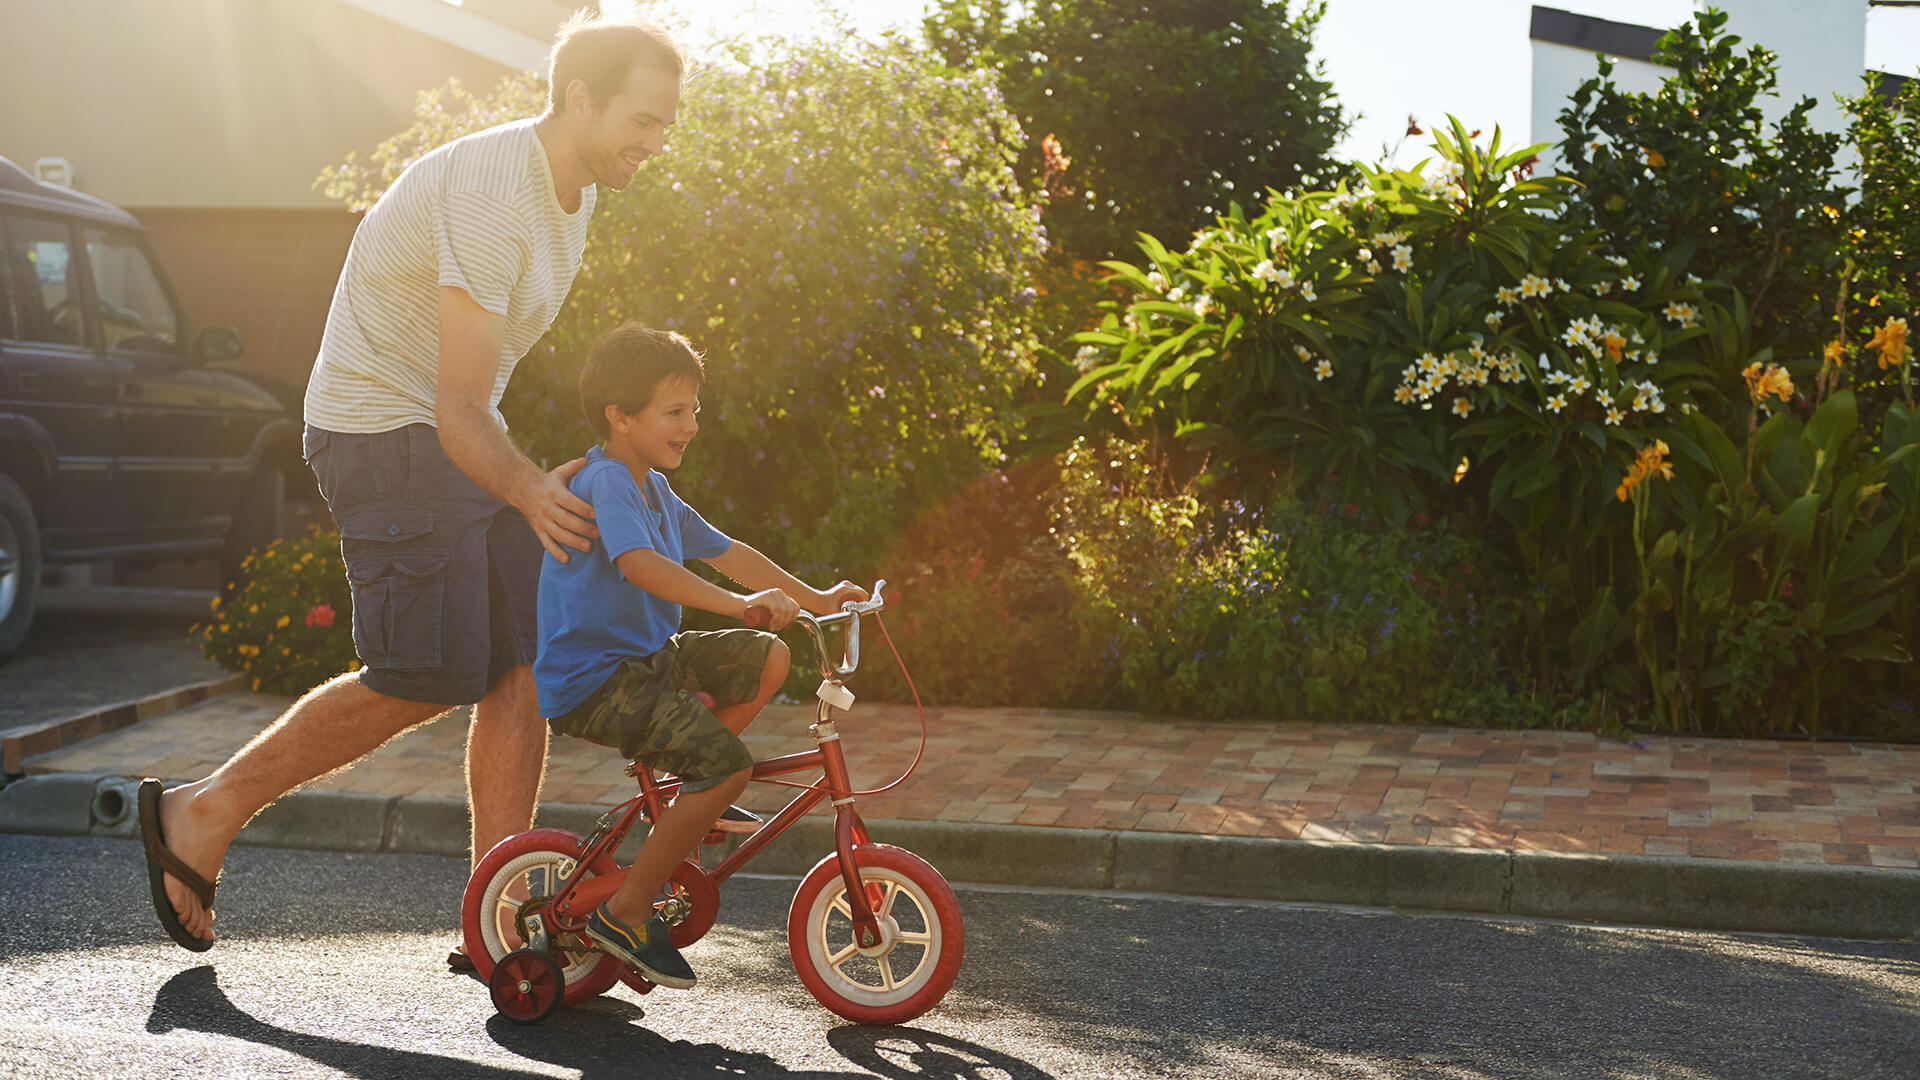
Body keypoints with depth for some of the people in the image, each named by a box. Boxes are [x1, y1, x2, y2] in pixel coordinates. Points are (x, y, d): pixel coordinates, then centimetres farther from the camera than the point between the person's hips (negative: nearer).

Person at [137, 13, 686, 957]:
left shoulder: (570, 187, 7)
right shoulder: (489, 192, -24)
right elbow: (460, 411, -26)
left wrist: (534, 484, 23)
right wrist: (529, 493, -36)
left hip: (458, 438, 9)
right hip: (385, 429, -9)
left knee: (524, 665, -2)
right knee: (426, 678, -12)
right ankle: (200, 814, 6)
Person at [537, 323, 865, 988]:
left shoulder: (653, 488, 14)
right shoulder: (606, 483, -17)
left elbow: (722, 552, 20)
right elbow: (640, 564, -35)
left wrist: (816, 599, 15)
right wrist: (738, 603, -43)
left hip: (645, 658, 10)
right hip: (591, 679, -10)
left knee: (767, 659, 4)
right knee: (728, 765, -22)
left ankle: (688, 793, 15)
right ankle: (627, 913, -11)